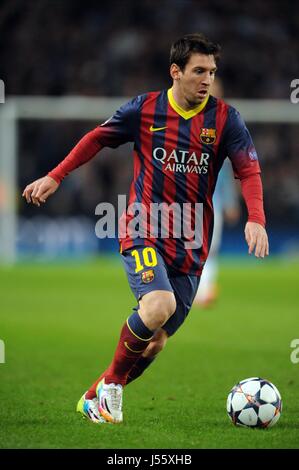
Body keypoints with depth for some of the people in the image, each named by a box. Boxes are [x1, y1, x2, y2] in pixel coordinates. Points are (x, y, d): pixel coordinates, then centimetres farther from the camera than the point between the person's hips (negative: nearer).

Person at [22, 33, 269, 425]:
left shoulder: (224, 117, -1)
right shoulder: (145, 109, -2)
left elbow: (249, 170, -5)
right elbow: (97, 139, 11)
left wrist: (256, 219, -21)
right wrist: (55, 177, 8)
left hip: (191, 243, 3)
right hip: (144, 231, -3)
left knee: (157, 340, 3)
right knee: (159, 305, -28)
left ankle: (95, 400, 25)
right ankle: (112, 383, -5)